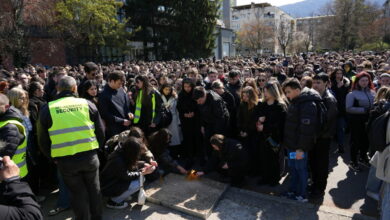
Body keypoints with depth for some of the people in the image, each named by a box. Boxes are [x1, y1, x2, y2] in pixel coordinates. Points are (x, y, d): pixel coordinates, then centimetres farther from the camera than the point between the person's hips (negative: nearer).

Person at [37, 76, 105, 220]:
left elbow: (43, 141, 6)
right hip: (89, 156, 1)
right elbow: (100, 131, 4)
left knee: (78, 193, 16)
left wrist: (53, 157, 19)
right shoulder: (87, 104, -2)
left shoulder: (47, 109, -2)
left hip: (65, 160, 0)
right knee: (93, 189, 20)